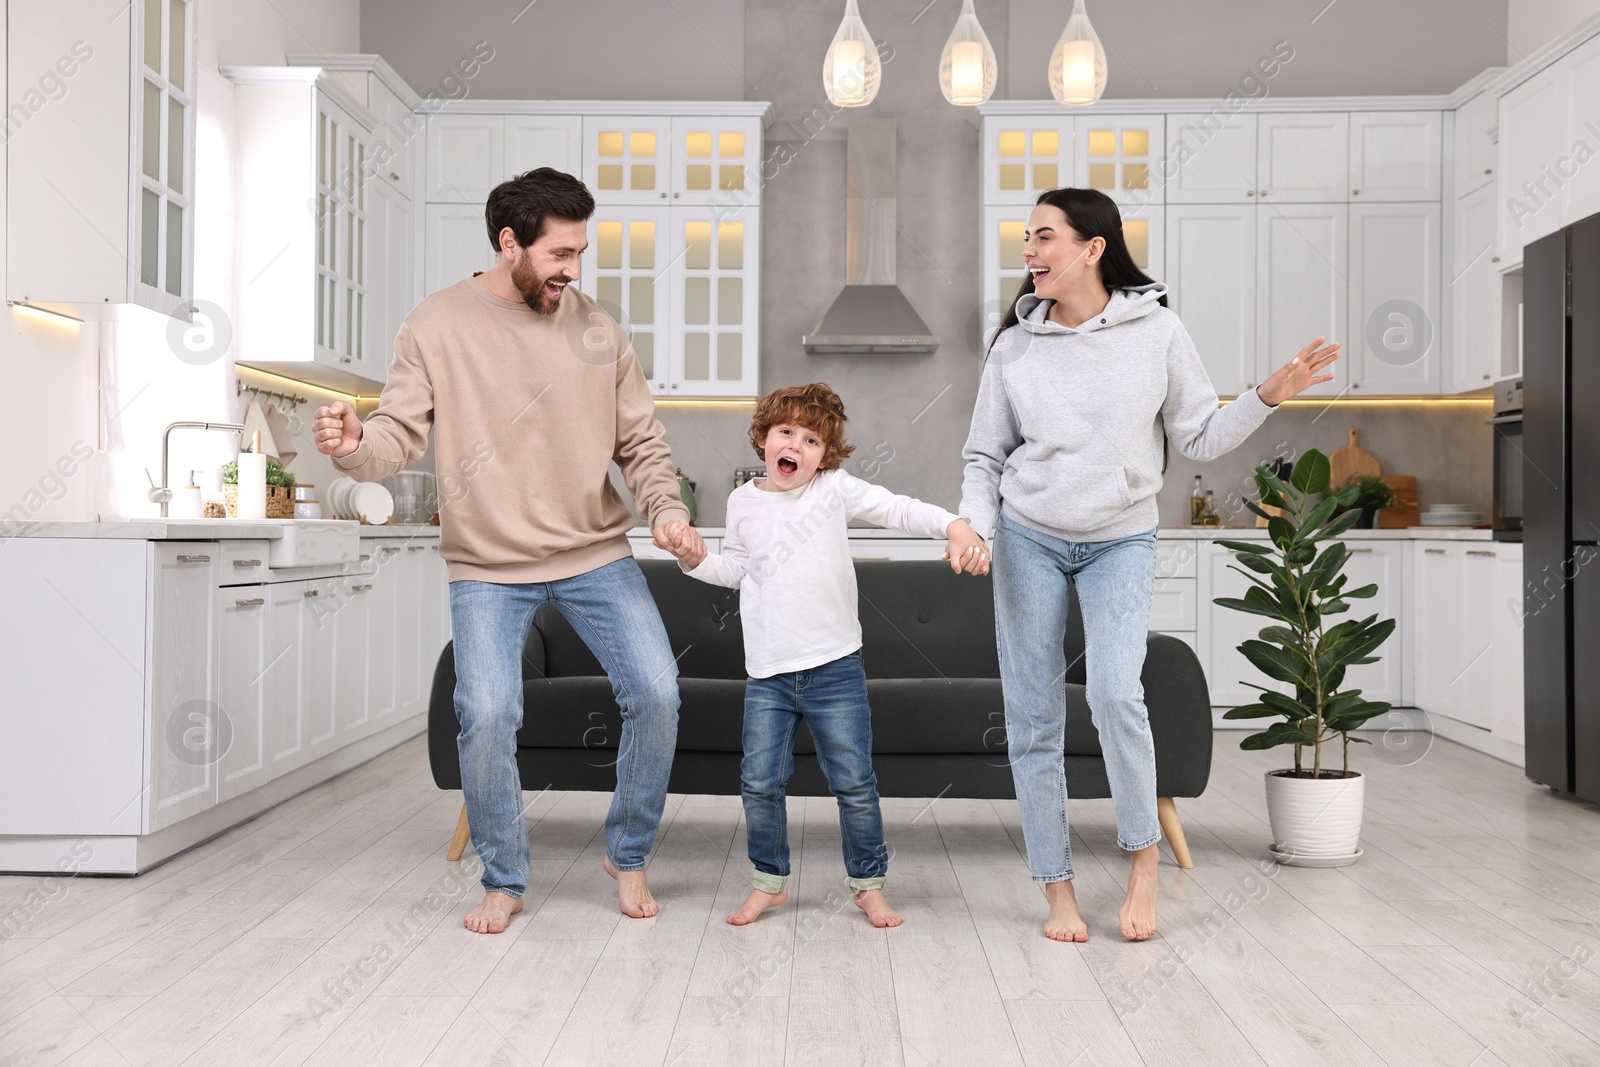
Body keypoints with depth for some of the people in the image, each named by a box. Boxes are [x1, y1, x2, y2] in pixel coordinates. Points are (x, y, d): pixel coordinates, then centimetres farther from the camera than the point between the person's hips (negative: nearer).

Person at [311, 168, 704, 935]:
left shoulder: (595, 328, 1)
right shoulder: (438, 325, -4)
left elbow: (641, 443, 5)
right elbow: (399, 434, -8)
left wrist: (666, 511, -13)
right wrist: (352, 445, -30)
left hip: (596, 555, 2)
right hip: (488, 568, -2)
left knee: (655, 693, -6)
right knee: (485, 716, -12)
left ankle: (628, 855, 19)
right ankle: (504, 880, 14)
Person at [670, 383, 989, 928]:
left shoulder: (834, 489, -4)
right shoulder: (744, 502, 6)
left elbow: (900, 510, -11)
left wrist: (956, 526, -26)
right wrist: (698, 561, 1)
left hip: (835, 668, -2)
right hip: (768, 675, 2)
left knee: (854, 784, 4)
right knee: (759, 782, 3)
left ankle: (868, 884, 21)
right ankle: (769, 881, 23)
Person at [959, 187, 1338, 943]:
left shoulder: (1157, 332, -5)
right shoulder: (1016, 345, -1)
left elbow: (1201, 439, 2)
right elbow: (986, 457, 4)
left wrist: (1268, 397, -12)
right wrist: (976, 526, -12)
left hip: (1122, 543, -1)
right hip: (1028, 541, 2)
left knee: (1115, 693, -20)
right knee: (1033, 717, 2)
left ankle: (1144, 855, 4)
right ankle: (1057, 889, 15)